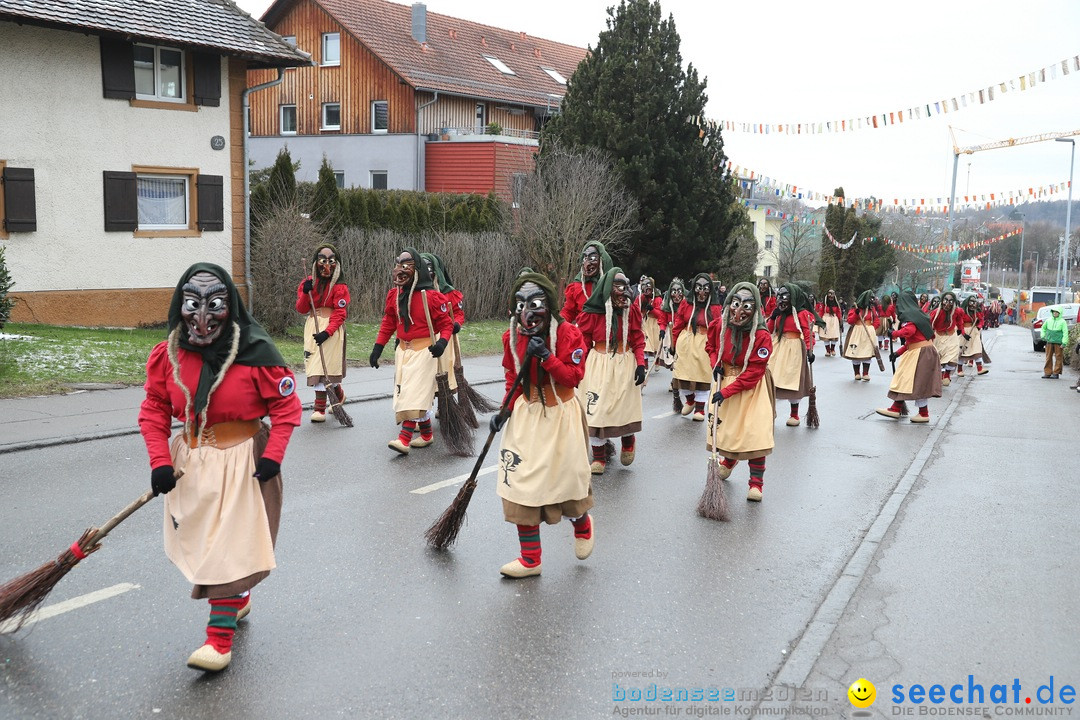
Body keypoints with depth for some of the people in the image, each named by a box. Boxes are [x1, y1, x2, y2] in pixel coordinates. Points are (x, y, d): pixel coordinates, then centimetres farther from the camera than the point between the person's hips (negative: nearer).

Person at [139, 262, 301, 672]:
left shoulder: (255, 352, -15)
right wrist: (160, 461, -9)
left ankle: (220, 637, -1)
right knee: (199, 538, 15)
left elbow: (287, 405, -9)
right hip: (190, 459, 5)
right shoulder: (167, 355, -4)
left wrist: (273, 455, -17)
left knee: (230, 545, -6)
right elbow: (154, 409, 3)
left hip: (242, 458, -5)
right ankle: (237, 600, 40)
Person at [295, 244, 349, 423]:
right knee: (315, 365, 6)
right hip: (312, 326, 5)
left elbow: (340, 313, -10)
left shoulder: (339, 286, -5)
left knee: (326, 364, -10)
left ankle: (320, 407, -7)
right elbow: (301, 309, 6)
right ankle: (338, 394, 28)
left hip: (331, 327, -5)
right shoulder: (307, 282, 9)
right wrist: (306, 293, -12)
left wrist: (327, 332, -21)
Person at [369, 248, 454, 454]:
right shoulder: (394, 295, 6)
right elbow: (388, 323, 13)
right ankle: (427, 435, 22)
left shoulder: (431, 296, -12)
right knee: (405, 392, 9)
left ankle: (404, 439, -17)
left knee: (415, 393, -13)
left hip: (424, 350, -6)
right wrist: (378, 348, 7)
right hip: (403, 350, 7)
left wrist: (442, 342, -24)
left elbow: (446, 324, -6)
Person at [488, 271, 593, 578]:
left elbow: (574, 377, -16)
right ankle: (530, 559, 11)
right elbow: (513, 379, 11)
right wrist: (504, 411, -1)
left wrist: (546, 356, -26)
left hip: (561, 415, -4)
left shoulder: (568, 333, -12)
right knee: (521, 482, -1)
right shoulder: (512, 337, 2)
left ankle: (582, 525, 40)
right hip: (526, 413, 4)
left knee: (568, 478, 3)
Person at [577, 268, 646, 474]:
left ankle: (628, 441, 38)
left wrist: (641, 364, -7)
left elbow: (638, 339, 3)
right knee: (596, 409, 0)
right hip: (598, 363, -2)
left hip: (625, 363, 2)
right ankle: (599, 457, 13)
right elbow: (583, 341, -2)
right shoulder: (592, 312, -10)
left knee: (626, 407, 6)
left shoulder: (632, 309, -2)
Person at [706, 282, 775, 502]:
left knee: (755, 432, -11)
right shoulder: (719, 327, -10)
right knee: (724, 427, 15)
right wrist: (715, 364, -8)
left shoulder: (762, 336, -24)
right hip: (725, 379, 5)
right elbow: (711, 346, 13)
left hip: (752, 387, -4)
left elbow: (754, 372, -24)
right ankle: (729, 460, 46)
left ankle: (756, 483, 0)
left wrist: (727, 391, -27)